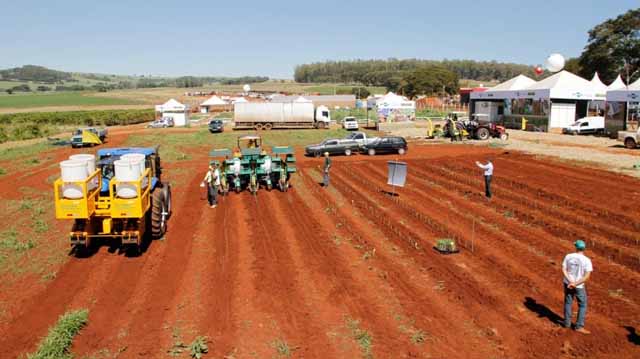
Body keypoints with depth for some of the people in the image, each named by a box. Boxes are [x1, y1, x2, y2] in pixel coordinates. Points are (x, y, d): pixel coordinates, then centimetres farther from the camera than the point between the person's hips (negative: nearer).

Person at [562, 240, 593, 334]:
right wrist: (575, 284, -20)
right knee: (582, 305, 11)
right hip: (579, 286, -3)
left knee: (568, 302, 19)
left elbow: (563, 270, -11)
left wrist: (571, 282, -17)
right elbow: (587, 276, -23)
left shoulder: (568, 256, -8)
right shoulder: (587, 260, -17)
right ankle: (579, 327, 9)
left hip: (567, 283, 4)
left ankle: (567, 323, 27)